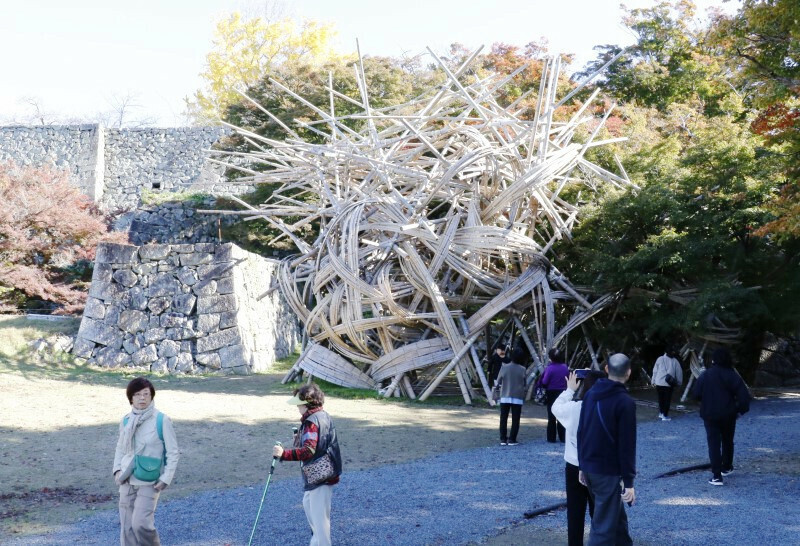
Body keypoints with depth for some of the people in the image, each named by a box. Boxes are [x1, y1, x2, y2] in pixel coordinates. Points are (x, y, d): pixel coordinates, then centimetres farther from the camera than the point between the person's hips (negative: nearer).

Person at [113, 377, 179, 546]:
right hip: (127, 481, 5)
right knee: (126, 527, 6)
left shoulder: (162, 420, -10)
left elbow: (173, 452, -6)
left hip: (149, 483, -4)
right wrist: (117, 469, 2)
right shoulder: (126, 421, 3)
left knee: (140, 523, -16)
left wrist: (166, 478, -12)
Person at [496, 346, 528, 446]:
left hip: (505, 397, 1)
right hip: (517, 398, -1)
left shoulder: (504, 367, -8)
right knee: (515, 419, 5)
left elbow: (498, 381, 1)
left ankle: (503, 439, 10)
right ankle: (512, 439, 2)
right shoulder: (522, 369, -9)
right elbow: (524, 384, -1)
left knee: (503, 419, 11)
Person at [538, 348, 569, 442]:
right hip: (563, 393, 4)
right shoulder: (565, 367, -1)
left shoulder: (550, 368, -17)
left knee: (551, 417, 4)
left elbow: (544, 382, -15)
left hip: (552, 394, -4)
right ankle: (562, 437, 14)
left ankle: (551, 438, 7)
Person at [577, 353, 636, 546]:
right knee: (604, 526, -1)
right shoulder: (625, 402, -16)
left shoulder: (590, 394, 5)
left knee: (617, 516, 22)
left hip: (588, 467, 7)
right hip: (608, 471, -7)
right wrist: (629, 482, -12)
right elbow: (627, 445, -16)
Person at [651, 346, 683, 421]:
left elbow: (655, 371, 3)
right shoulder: (675, 361, 1)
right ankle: (665, 415, 3)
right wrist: (679, 383, 16)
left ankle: (661, 413, 25)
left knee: (660, 398, 17)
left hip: (659, 383, 2)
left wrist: (653, 381, 9)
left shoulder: (660, 359, 2)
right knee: (667, 399, 4)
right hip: (669, 384, -2)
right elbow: (679, 373, 6)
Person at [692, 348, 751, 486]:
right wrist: (740, 410, -1)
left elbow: (696, 394, -4)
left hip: (709, 415, -1)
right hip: (728, 415, 1)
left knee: (714, 443, -1)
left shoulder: (705, 375, -6)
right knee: (727, 442, 22)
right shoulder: (732, 376, -7)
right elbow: (744, 395, -14)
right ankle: (726, 468, 38)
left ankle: (716, 476, -11)